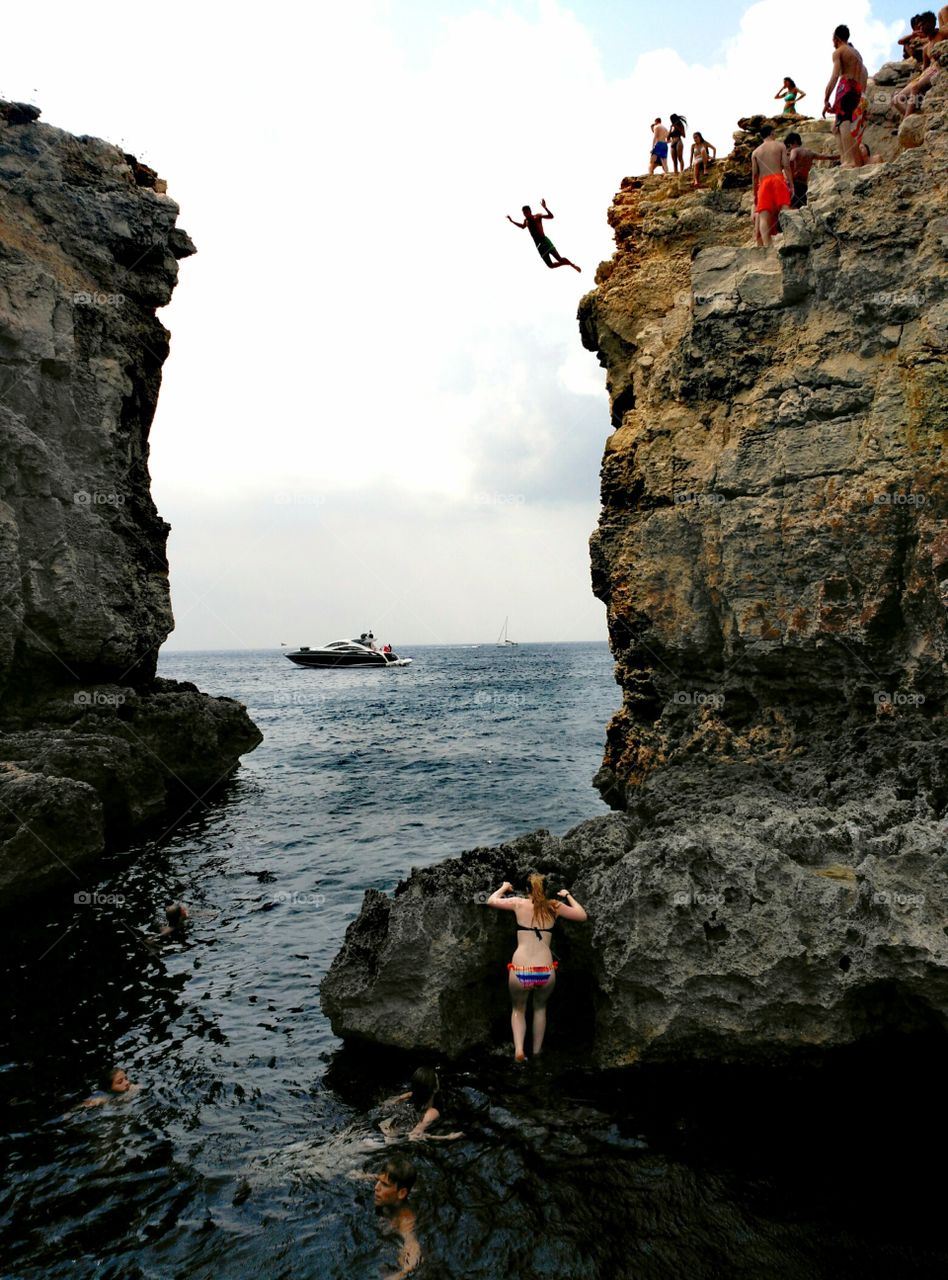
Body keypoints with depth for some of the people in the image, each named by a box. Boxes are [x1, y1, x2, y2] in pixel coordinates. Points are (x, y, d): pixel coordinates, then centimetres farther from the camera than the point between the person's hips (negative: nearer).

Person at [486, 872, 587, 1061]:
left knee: (518, 1009, 25)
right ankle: (537, 1053, 30)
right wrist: (567, 895, 32)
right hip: (546, 972, 1)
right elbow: (582, 915, 20)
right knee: (540, 1008, 30)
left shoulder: (519, 903, 6)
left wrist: (503, 888, 38)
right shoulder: (554, 906, 7)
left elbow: (491, 901, 20)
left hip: (520, 972, -1)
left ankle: (519, 1049, 3)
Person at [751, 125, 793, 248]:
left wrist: (755, 194, 15)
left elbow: (754, 174, 11)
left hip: (763, 182, 1)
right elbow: (786, 166, -1)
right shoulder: (780, 146, 10)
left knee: (763, 215, -6)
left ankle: (766, 245, -22)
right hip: (778, 178, -1)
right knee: (784, 209, -5)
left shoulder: (756, 152, 15)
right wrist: (791, 184, -1)